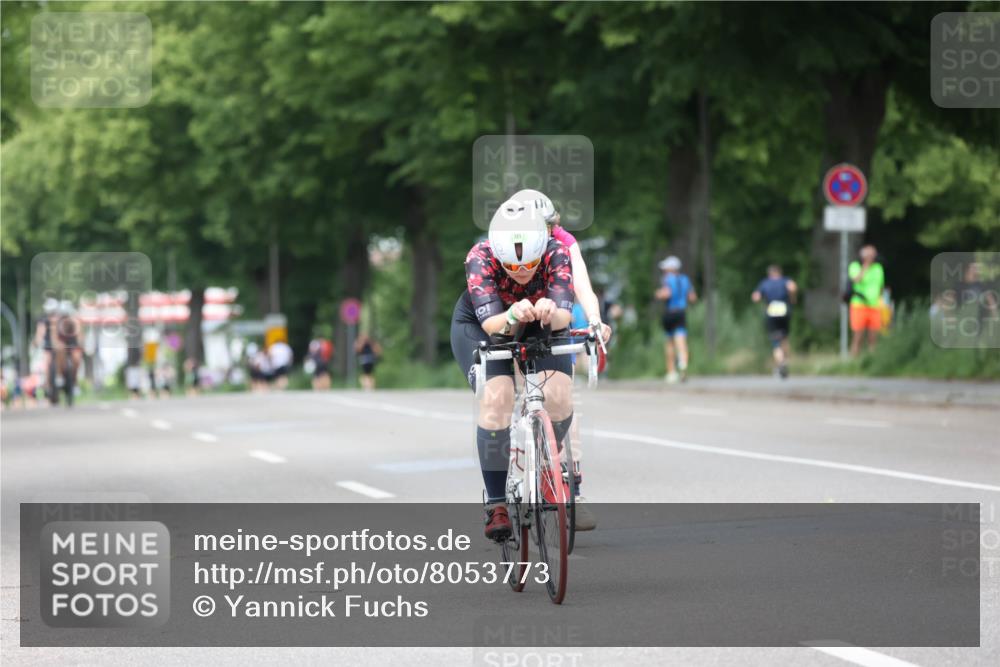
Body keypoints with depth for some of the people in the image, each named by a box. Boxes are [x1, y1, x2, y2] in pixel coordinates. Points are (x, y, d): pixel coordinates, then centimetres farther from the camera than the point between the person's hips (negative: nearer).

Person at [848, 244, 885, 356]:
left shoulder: (878, 268, 12)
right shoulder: (855, 266, -1)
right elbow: (857, 280, -22)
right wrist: (866, 265, -18)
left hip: (875, 308, 4)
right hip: (859, 306, -4)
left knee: (873, 340, 1)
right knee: (858, 338, -6)